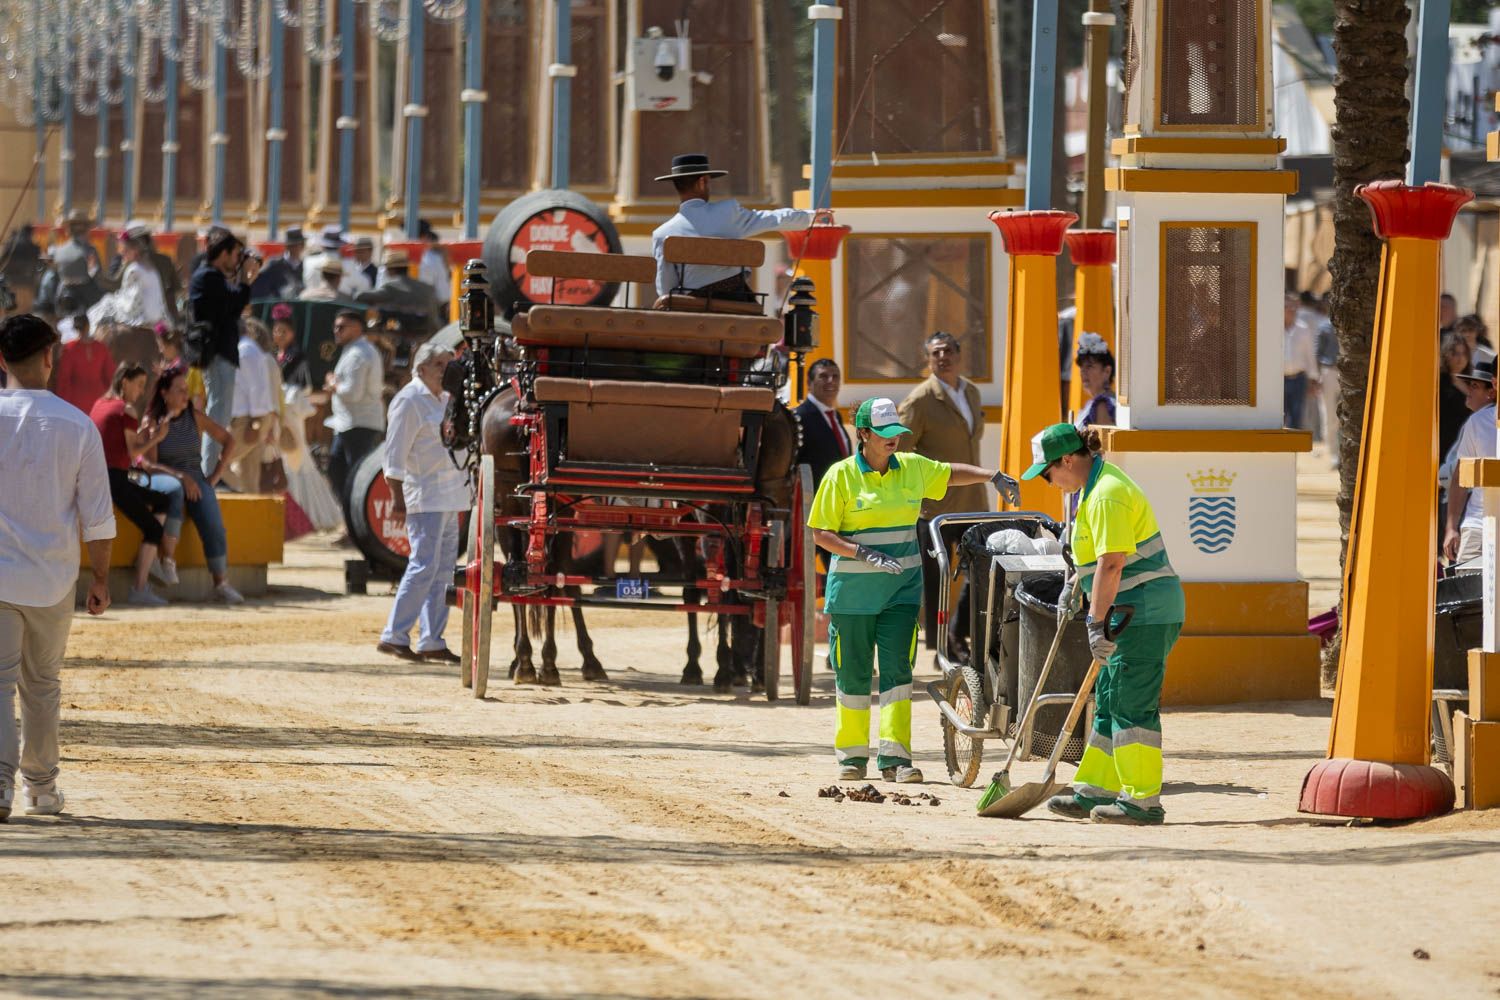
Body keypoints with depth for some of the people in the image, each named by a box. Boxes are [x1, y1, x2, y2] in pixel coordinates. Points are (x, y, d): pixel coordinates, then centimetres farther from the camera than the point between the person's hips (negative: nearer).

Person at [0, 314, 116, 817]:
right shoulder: (76, 425, -4)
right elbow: (97, 515, -2)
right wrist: (100, 577, 9)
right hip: (52, 578, 2)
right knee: (42, 684, 17)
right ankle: (41, 788, 26)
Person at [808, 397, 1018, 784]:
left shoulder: (912, 468, 5)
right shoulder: (841, 476, -7)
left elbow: (952, 473, 23)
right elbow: (821, 534, -7)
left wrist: (993, 476, 7)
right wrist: (865, 554, -21)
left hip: (901, 590, 2)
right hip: (853, 590, -2)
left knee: (897, 669, -8)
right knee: (853, 675, 4)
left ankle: (895, 756, -10)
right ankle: (852, 754, 18)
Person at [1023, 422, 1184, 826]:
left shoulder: (1106, 494, -18)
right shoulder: (1100, 483, 16)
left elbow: (1112, 564, -24)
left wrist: (1097, 623, -23)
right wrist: (1076, 581, 43)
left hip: (1146, 608, -11)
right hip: (1139, 611, 11)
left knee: (1132, 705, -10)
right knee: (1110, 701, 13)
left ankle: (1143, 802, -9)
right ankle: (1095, 792, 17)